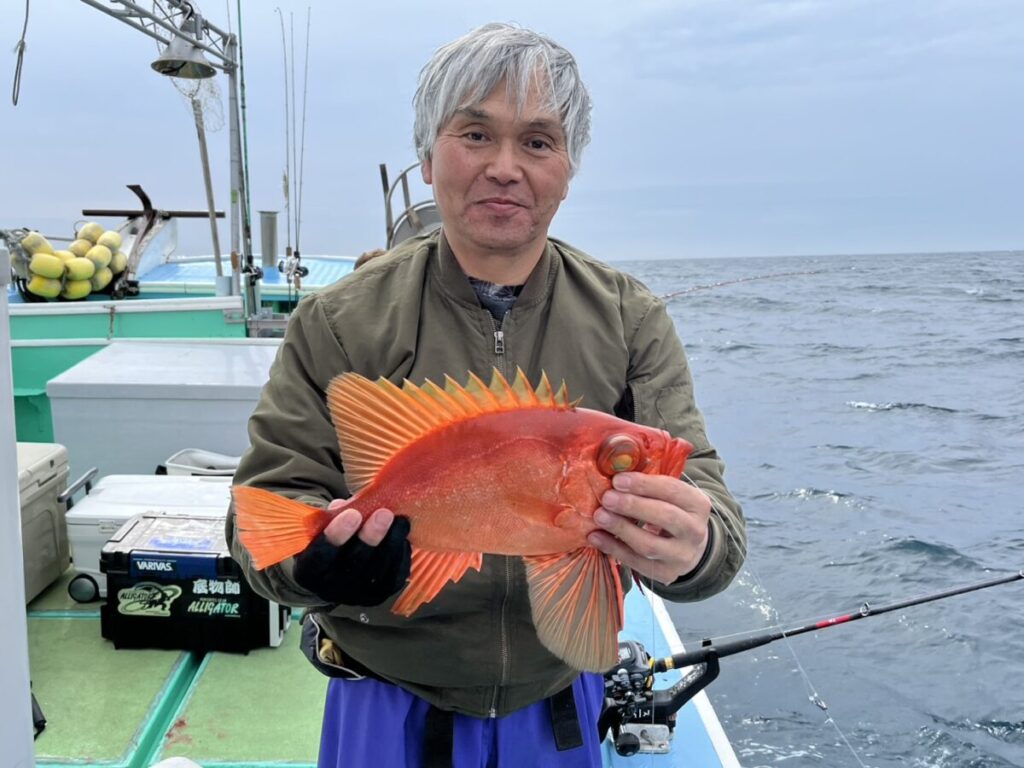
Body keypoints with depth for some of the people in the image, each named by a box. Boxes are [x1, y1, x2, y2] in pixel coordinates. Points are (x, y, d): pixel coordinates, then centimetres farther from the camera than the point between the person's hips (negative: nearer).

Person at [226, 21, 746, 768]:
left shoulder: (632, 322, -8)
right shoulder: (340, 322, -11)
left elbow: (703, 494, -14)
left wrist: (693, 547, -38)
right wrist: (323, 555, -33)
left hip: (563, 705, 2)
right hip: (390, 707, -1)